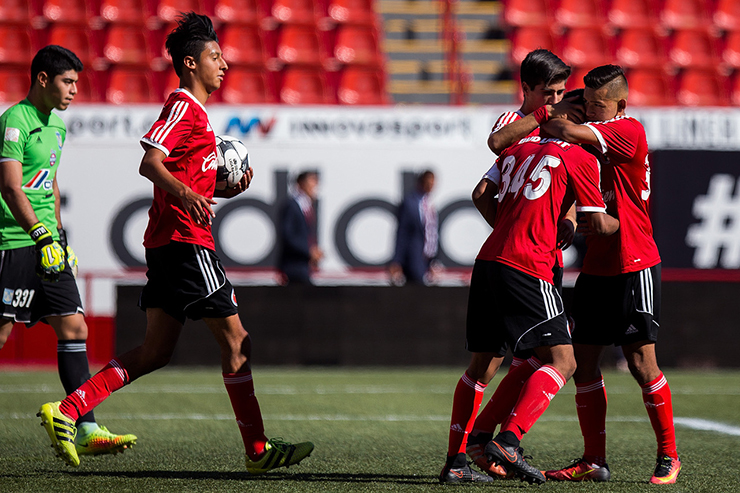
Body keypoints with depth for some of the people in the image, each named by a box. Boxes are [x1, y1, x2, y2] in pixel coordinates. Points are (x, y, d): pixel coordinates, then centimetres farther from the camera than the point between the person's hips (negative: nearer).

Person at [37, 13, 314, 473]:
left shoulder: (194, 112, 23)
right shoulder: (184, 107, -8)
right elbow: (150, 163, -21)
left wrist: (228, 188, 12)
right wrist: (187, 194, -36)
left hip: (168, 243, 10)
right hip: (186, 241, -10)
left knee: (156, 353, 8)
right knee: (237, 340, -6)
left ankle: (66, 410, 3)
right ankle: (257, 449, -2)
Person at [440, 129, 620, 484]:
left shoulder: (519, 146, 20)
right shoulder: (580, 158, 2)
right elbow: (599, 225, 4)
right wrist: (622, 221, 25)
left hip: (487, 261, 7)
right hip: (525, 269, -7)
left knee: (482, 366, 16)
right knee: (562, 361, -6)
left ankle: (454, 462, 12)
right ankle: (507, 441, -22)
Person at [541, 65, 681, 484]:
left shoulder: (630, 131, -13)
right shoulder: (596, 139, 14)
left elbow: (569, 132, -24)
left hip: (634, 266, -8)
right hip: (596, 267, 8)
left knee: (641, 363, -7)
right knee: (585, 362, 3)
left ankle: (669, 456, 6)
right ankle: (594, 462, 8)